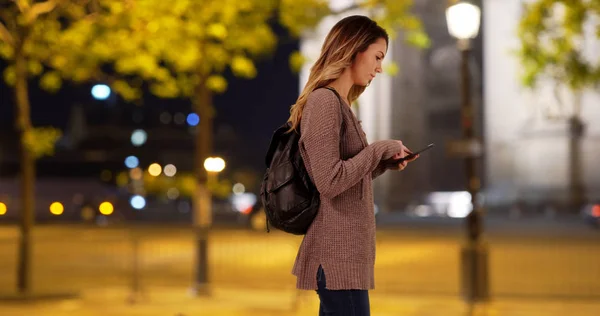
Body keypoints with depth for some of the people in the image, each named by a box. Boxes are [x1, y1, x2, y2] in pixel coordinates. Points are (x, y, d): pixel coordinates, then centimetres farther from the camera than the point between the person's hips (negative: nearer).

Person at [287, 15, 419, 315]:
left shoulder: (338, 104, 16)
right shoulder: (324, 101, -12)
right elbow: (329, 181, -20)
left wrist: (385, 163, 8)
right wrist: (380, 149, -11)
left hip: (344, 251, 10)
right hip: (338, 254, -10)